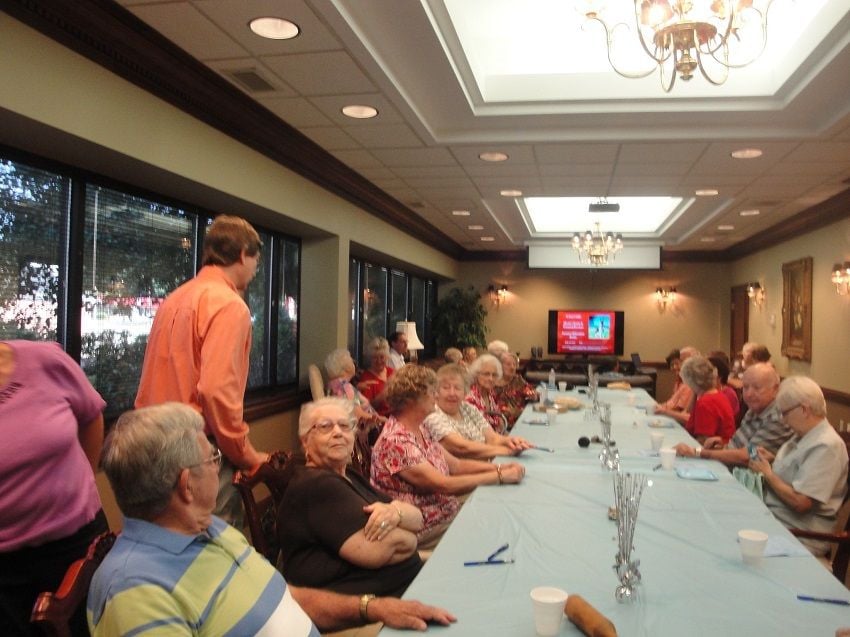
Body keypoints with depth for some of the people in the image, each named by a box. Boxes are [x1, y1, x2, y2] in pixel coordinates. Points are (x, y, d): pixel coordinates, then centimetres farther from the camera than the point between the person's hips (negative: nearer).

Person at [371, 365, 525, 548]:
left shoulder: (420, 429, 8)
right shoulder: (395, 441, -22)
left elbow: (455, 465, 9)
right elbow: (444, 485, -25)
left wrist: (499, 467, -5)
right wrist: (500, 477, -20)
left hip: (449, 512, 9)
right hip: (426, 532, -8)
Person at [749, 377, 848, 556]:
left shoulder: (826, 446, -19)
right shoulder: (802, 436, 9)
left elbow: (800, 502, -24)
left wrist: (767, 473, -11)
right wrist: (770, 461, 4)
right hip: (771, 514, 9)